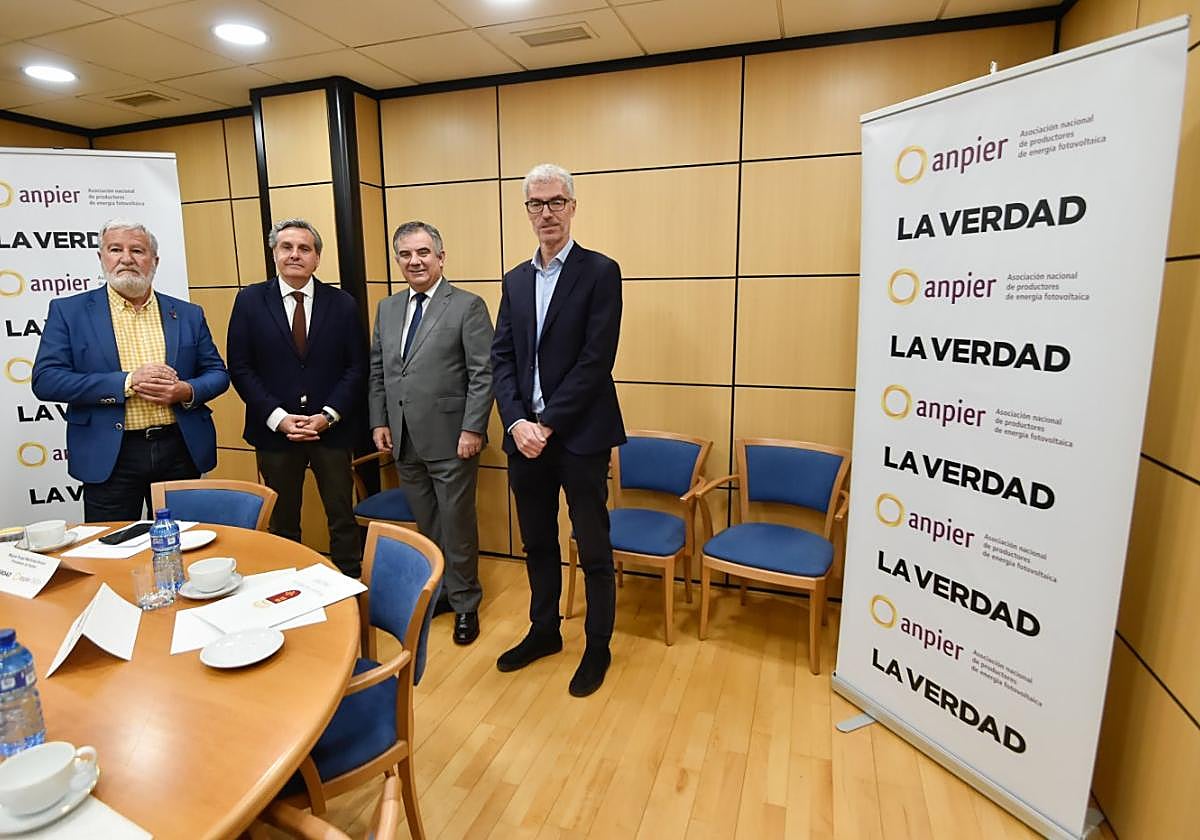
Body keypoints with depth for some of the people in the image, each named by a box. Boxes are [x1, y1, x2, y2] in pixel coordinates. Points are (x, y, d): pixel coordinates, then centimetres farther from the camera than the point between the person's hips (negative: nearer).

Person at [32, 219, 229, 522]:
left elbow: (217, 373, 10)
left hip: (181, 451, 2)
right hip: (109, 456, -1)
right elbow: (45, 380, -4)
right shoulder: (69, 311, 3)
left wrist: (186, 391, -12)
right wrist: (126, 382, -15)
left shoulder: (188, 314, 8)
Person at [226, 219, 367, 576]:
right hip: (275, 430, 0)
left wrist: (327, 416, -11)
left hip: (331, 429, 0)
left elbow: (356, 367, 0)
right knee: (282, 523, 13)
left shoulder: (342, 303, 2)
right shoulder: (250, 300, 2)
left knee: (342, 518, 8)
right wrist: (278, 417, -11)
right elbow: (240, 368, -1)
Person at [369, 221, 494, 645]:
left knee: (457, 525, 6)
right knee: (425, 525, 14)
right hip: (404, 442, 5)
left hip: (450, 439, -5)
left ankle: (464, 604, 23)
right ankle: (435, 591, 32)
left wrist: (472, 430, -15)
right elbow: (377, 371, 16)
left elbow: (483, 374, -11)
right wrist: (379, 422, 8)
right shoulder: (387, 309, 12)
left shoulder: (468, 306, -6)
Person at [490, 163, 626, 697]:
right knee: (537, 543, 18)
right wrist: (516, 422, -9)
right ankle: (544, 631, 38)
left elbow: (596, 360, -14)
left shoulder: (600, 272, -5)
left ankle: (597, 648, 26)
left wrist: (547, 424, -15)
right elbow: (501, 358, 6)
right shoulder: (515, 280, 12)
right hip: (525, 434, 6)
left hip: (579, 436, -5)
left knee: (593, 550, 7)